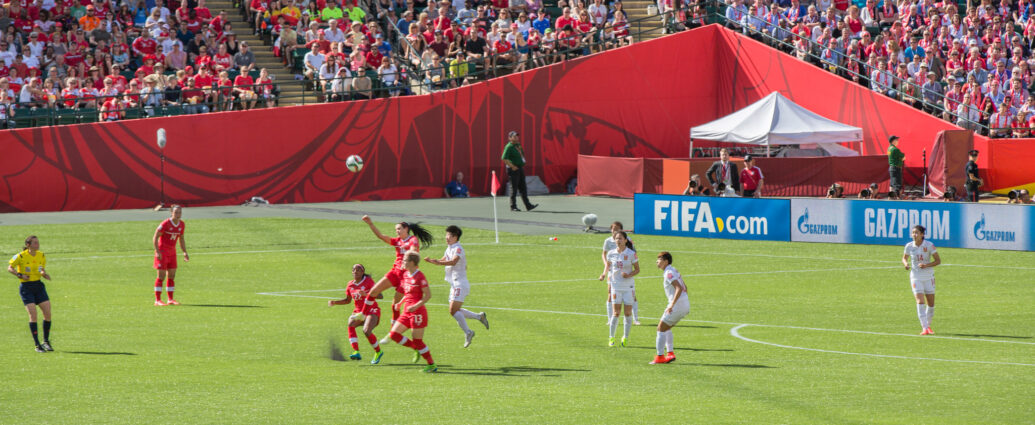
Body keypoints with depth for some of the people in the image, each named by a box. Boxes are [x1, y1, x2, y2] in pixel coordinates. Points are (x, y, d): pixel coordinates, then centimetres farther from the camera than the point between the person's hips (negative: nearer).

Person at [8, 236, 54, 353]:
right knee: (33, 314, -13)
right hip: (26, 287, -5)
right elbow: (10, 268, -2)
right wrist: (20, 275, -16)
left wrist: (44, 274, -7)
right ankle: (37, 345, -5)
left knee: (47, 312, -4)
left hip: (38, 286, 5)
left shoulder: (41, 256, 3)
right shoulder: (21, 256, -11)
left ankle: (46, 341, 15)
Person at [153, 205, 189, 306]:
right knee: (161, 276, -7)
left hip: (172, 251, 6)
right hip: (162, 251, -6)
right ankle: (157, 300, -3)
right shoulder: (165, 224, -17)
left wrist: (185, 252, 8)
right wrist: (157, 252, -20)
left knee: (172, 276, 6)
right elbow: (155, 238, -13)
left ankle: (170, 299, 12)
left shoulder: (182, 225, 3)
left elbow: (181, 239, 16)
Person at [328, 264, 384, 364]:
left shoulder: (368, 281, -9)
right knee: (350, 324, -28)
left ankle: (378, 352, -2)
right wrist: (334, 302, 6)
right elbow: (348, 300, 21)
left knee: (366, 331, -29)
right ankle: (356, 352, -35)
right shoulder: (350, 285, 7)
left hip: (372, 311, -5)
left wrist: (366, 294, -34)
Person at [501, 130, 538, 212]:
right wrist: (512, 166, -20)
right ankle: (513, 206, 3)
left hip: (520, 168, 8)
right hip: (513, 169, -8)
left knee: (523, 188, 8)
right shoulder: (509, 147, -13)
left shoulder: (518, 145, 13)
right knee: (514, 188, -3)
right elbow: (504, 159, -20)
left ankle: (528, 206, 8)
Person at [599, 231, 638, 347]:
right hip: (616, 285, 1)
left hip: (628, 286, -1)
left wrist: (629, 275, -19)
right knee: (616, 312, -5)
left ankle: (625, 337, 14)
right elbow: (608, 265, 16)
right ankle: (611, 338, 6)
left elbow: (637, 269, -1)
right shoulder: (611, 253, -1)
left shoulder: (631, 254, -7)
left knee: (628, 312, 1)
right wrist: (604, 274, -3)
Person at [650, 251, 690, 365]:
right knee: (666, 328, 21)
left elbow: (679, 288, -26)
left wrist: (672, 305, -26)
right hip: (685, 304, 10)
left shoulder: (669, 273, -14)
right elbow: (684, 287, 24)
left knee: (661, 328, -2)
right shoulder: (674, 271, 16)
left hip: (677, 305, -10)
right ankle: (670, 353, 15)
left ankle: (660, 356, -3)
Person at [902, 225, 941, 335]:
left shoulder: (929, 245, -9)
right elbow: (904, 258, 13)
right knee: (920, 301, -16)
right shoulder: (909, 246, -4)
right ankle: (924, 328, -19)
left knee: (931, 303, 6)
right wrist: (906, 264, -11)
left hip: (928, 276, 0)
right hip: (916, 277, 0)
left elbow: (938, 261, -5)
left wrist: (926, 265, -21)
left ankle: (928, 325, 28)